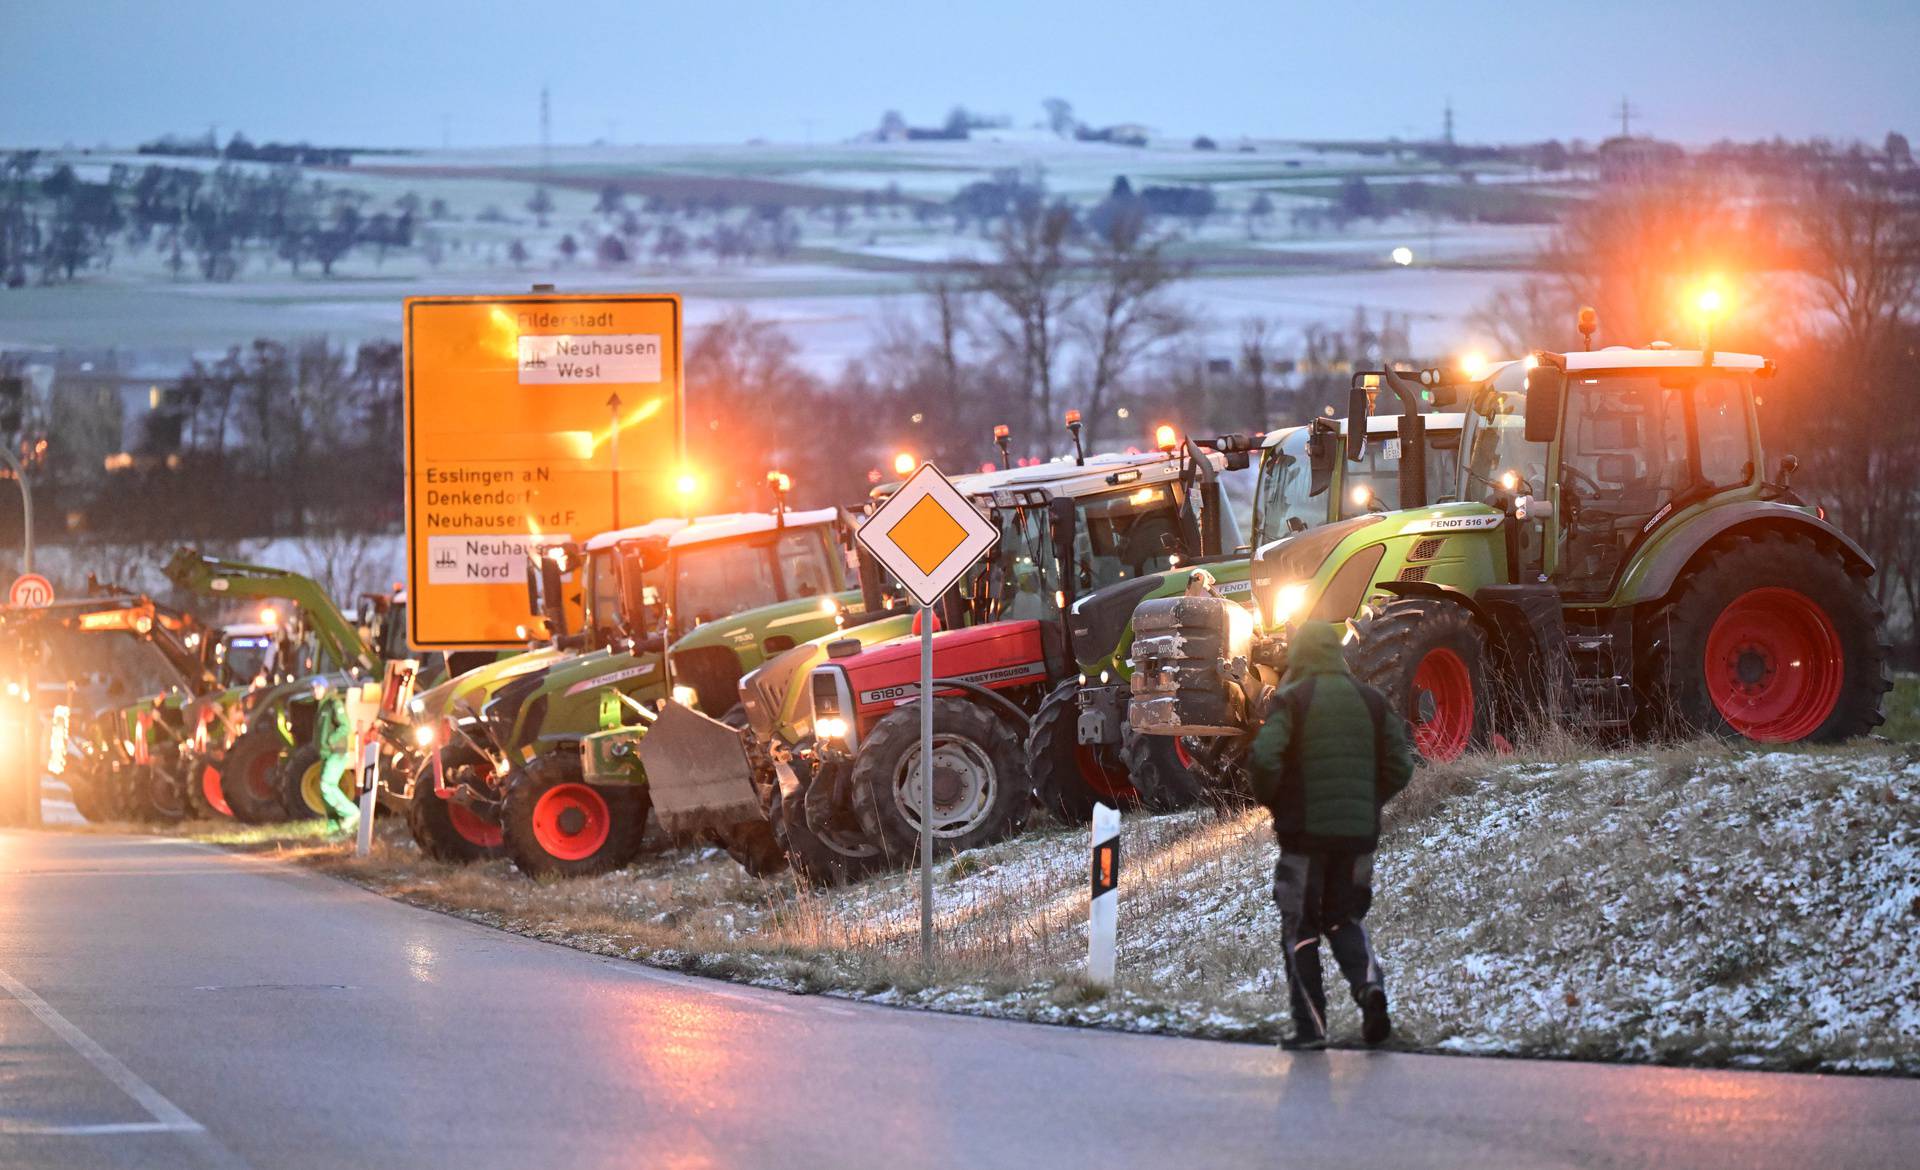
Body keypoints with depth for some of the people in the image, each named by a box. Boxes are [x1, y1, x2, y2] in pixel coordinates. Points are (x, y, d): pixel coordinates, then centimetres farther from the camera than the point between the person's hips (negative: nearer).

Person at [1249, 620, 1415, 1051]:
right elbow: (1400, 766, 5)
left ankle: (1310, 1023, 1)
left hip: (1304, 831, -4)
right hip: (1359, 832, 4)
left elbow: (1265, 758, -18)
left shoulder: (1292, 700, -6)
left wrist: (1270, 801, 0)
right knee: (1344, 919, 17)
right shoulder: (1371, 701, 7)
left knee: (1300, 927, 6)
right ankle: (1368, 983, -11)